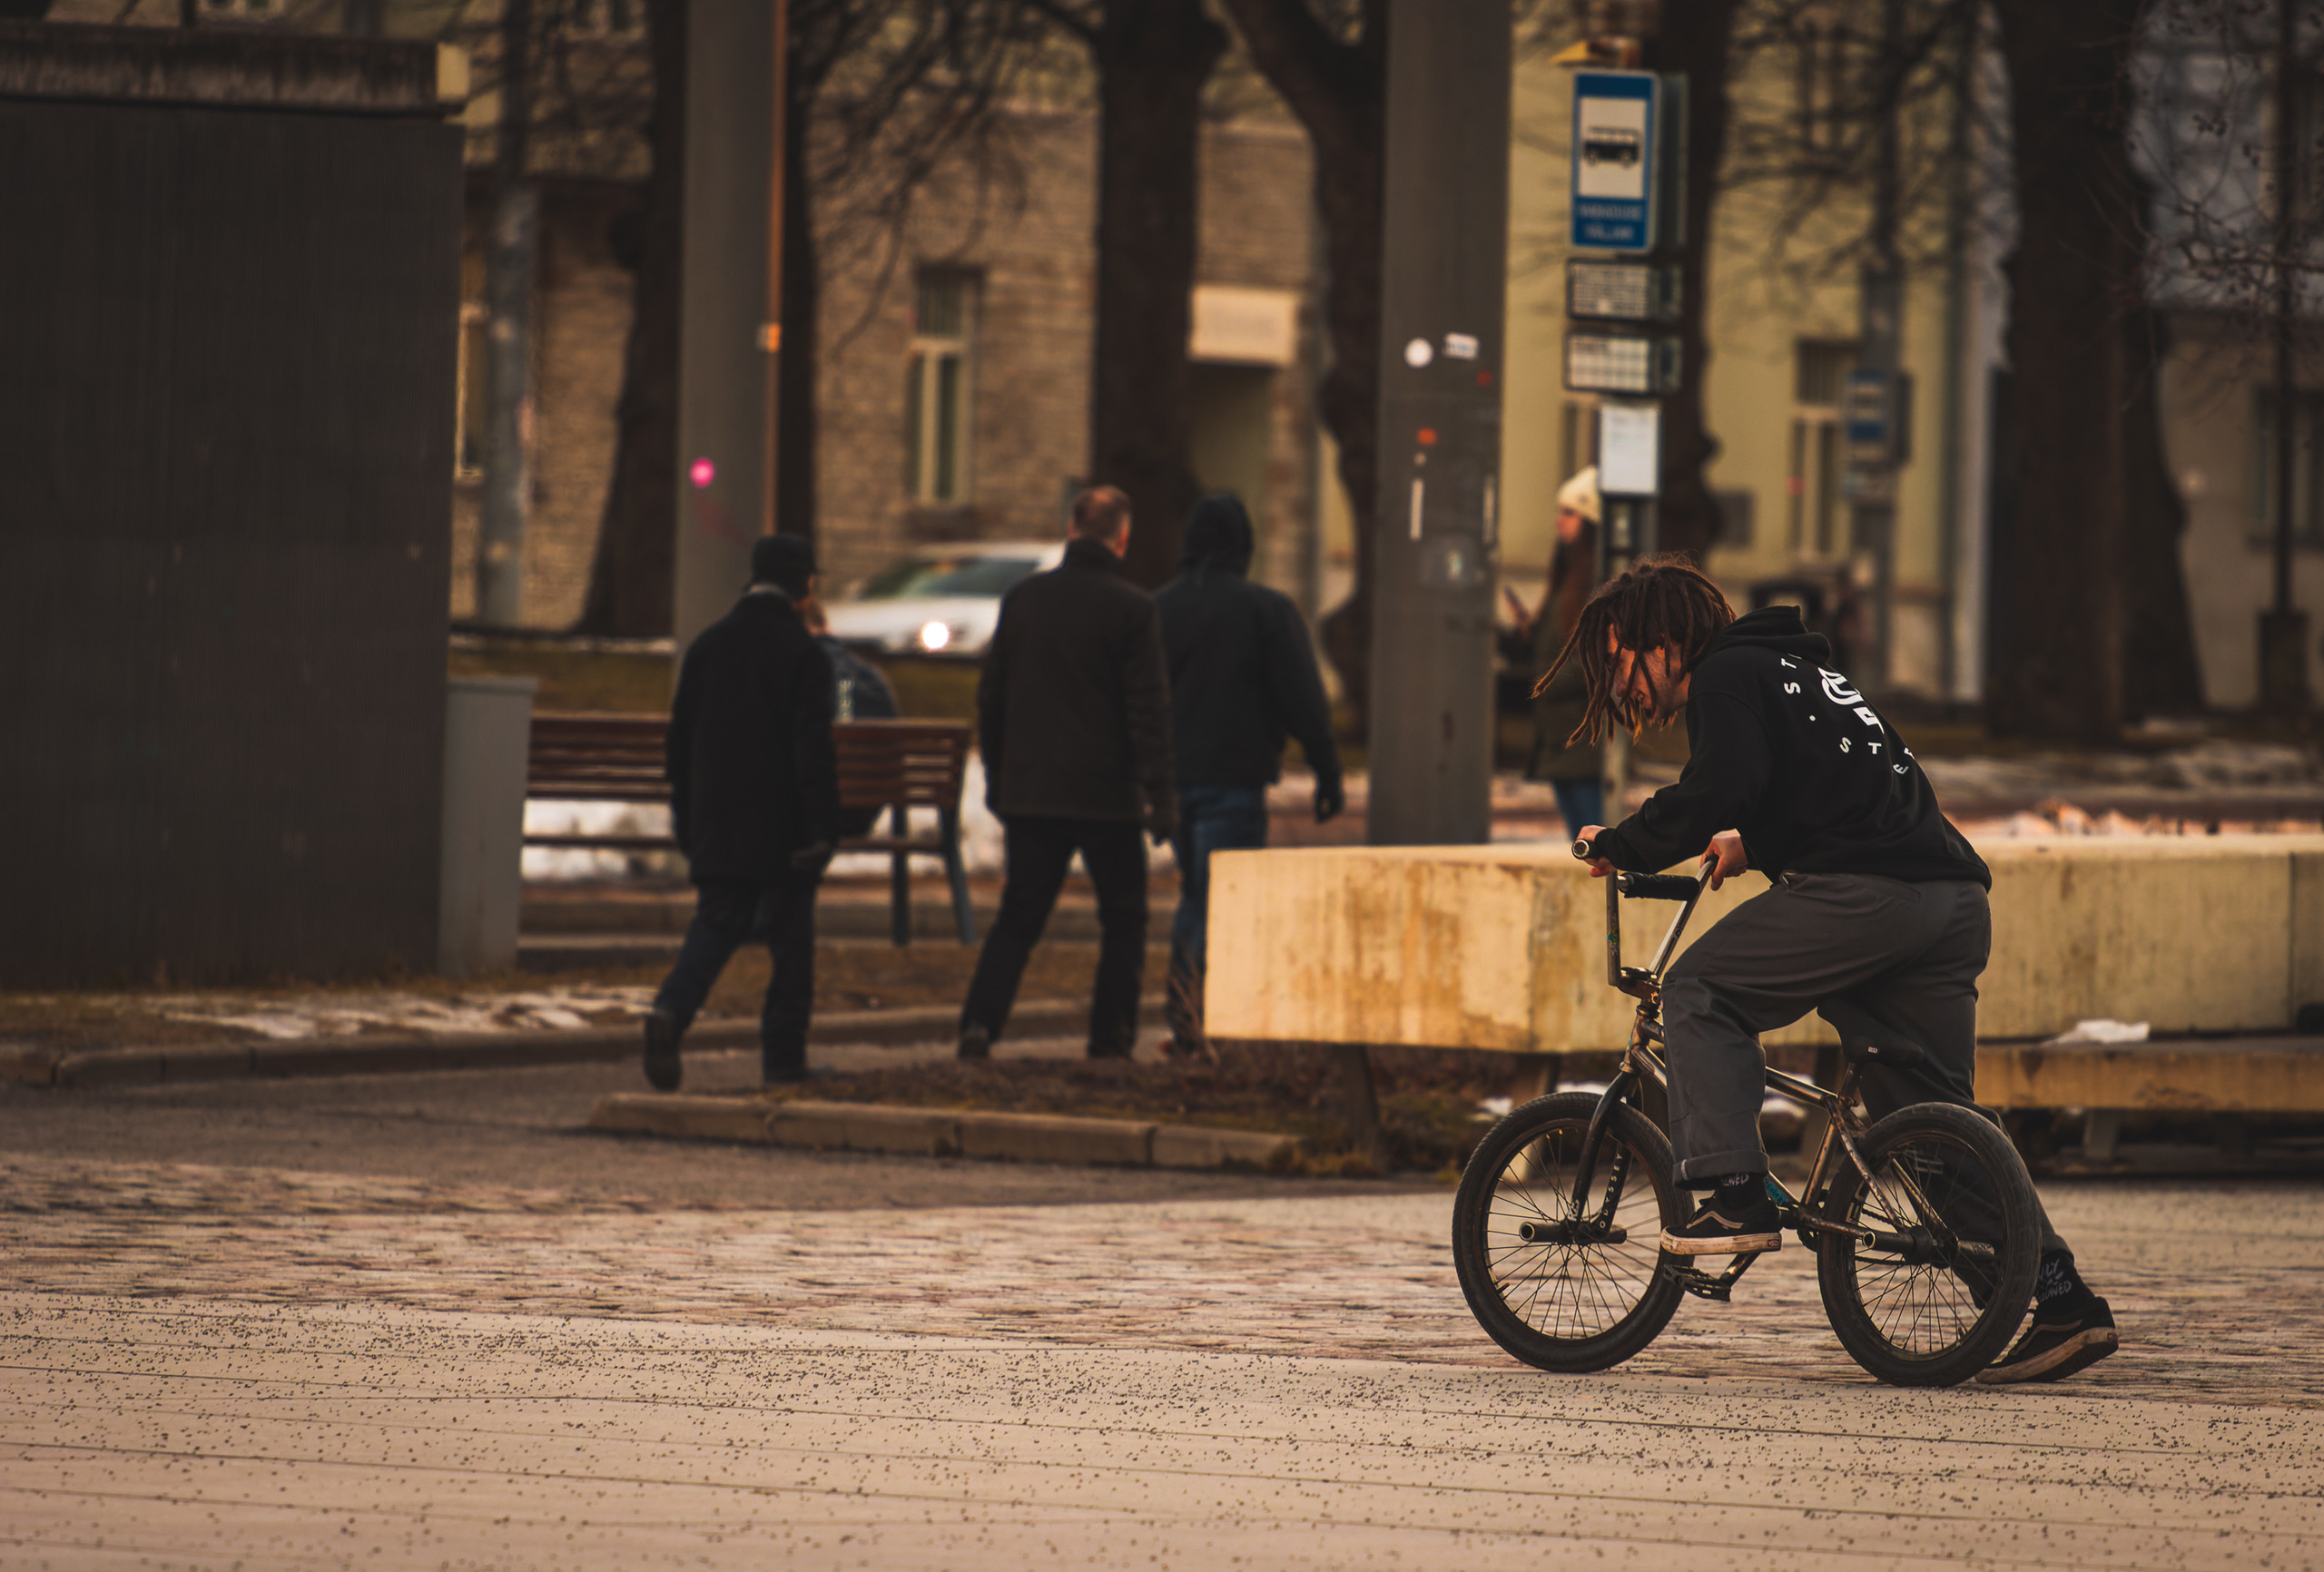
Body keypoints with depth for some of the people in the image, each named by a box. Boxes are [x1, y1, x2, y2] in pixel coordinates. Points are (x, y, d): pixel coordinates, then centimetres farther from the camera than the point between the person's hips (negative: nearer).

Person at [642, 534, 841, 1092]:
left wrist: (686, 823, 18)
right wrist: (821, 829, -11)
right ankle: (784, 1057, 8)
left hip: (717, 822, 4)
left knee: (714, 926, 7)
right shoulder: (803, 652, -10)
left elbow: (680, 740, 11)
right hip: (781, 828, -4)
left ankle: (671, 1011, -18)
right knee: (791, 941, 6)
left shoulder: (707, 644, 7)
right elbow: (813, 747, -14)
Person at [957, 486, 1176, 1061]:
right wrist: (1159, 798, -7)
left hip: (1030, 792, 4)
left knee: (1019, 914, 8)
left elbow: (990, 697, 11)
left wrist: (997, 778, 20)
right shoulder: (1132, 609, -8)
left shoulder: (1022, 599, 5)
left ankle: (980, 1022, -8)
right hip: (1107, 793, -4)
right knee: (1123, 918, 8)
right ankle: (1111, 1040, 5)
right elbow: (1148, 710, -10)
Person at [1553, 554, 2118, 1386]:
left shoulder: (1729, 675, 2)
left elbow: (1714, 794, -14)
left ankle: (1734, 1195, -7)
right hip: (1955, 898, 9)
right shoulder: (1792, 664, 30)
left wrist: (1619, 845, -3)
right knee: (1936, 1111, 12)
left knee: (1699, 992, 3)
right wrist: (1750, 843, 52)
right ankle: (2063, 1301, 6)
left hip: (1864, 893, -9)